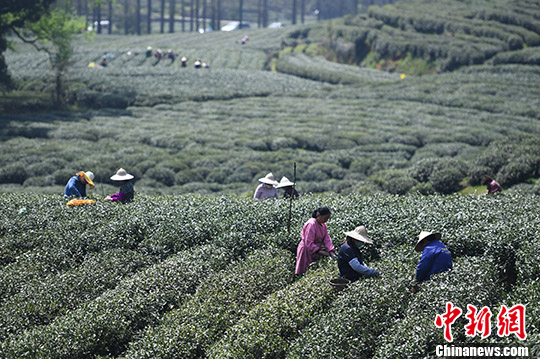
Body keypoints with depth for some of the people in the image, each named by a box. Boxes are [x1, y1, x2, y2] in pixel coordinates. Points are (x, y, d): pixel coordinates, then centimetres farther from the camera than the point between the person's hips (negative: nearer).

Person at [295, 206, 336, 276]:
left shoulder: (323, 225, 7)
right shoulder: (311, 224, -20)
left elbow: (327, 239, 0)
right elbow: (309, 243, -23)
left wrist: (331, 252, -13)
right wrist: (319, 251, -30)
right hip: (307, 251, -8)